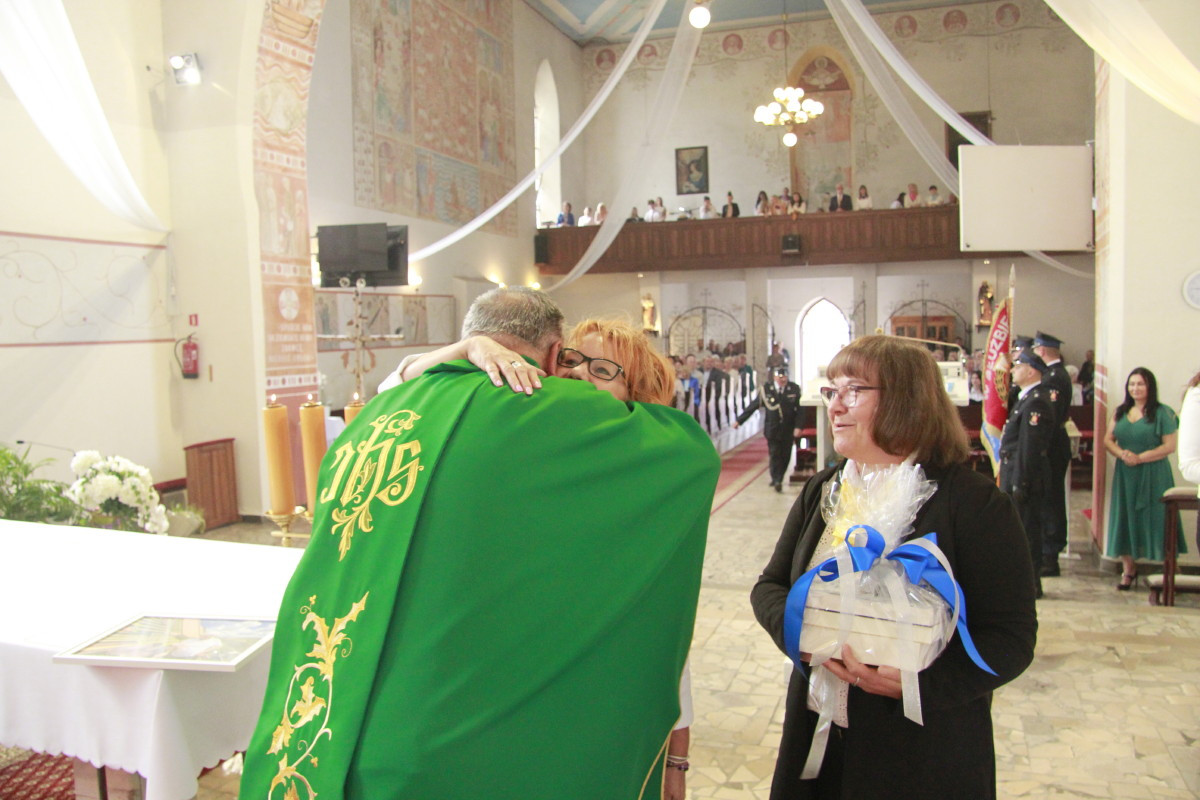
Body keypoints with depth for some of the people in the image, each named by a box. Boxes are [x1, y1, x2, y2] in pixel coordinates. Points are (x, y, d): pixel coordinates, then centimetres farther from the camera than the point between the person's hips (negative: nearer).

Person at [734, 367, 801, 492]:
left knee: (785, 456, 5)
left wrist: (798, 427, -10)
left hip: (788, 430, 1)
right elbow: (753, 406, 4)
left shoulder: (794, 389, 1)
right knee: (774, 455, -5)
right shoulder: (766, 389, -1)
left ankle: (778, 480, 19)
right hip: (772, 429, -1)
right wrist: (739, 420, 5)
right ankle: (776, 480, 0)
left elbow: (800, 409, 0)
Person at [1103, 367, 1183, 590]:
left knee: (1154, 520, -5)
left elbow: (1170, 446, -10)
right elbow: (1108, 440, 10)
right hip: (1125, 474, 5)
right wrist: (1122, 454, -10)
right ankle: (1128, 569, 19)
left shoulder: (1163, 413, -5)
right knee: (1125, 520, 7)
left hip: (1153, 476, -5)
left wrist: (1140, 458, -18)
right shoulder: (1120, 412, 11)